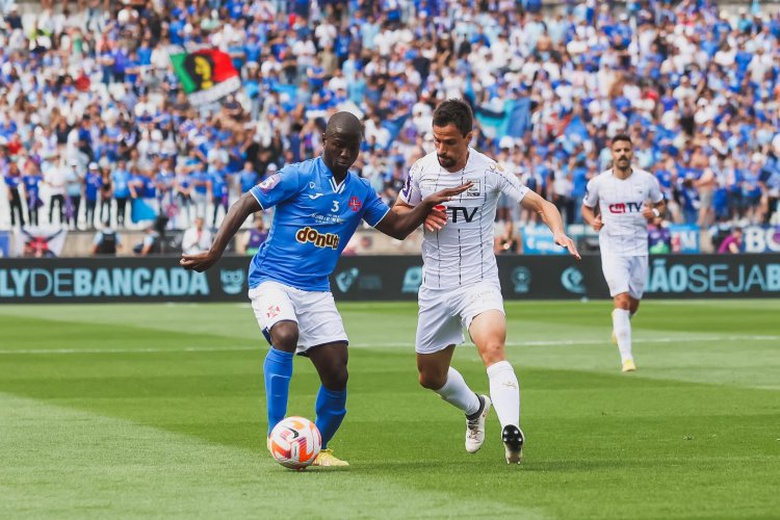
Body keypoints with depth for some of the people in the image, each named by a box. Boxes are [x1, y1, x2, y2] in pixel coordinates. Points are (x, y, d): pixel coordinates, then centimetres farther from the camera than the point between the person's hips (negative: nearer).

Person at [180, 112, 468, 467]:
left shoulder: (360, 192, 10)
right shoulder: (298, 176, -8)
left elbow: (397, 228, 18)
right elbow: (244, 206, -8)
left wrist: (428, 205, 1)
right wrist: (214, 254, -15)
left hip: (315, 289, 5)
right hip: (272, 279, -5)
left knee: (337, 375, -3)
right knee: (285, 335, -34)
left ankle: (317, 448, 20)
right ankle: (276, 435, -27)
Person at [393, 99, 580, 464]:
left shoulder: (489, 171, -10)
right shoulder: (421, 170, -1)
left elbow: (541, 205, -7)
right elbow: (397, 213, 14)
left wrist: (558, 231, -29)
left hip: (479, 282, -4)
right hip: (435, 287, 4)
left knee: (492, 346, -32)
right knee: (430, 377, 14)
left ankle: (511, 429, -45)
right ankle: (475, 409, 45)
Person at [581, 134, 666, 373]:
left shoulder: (647, 180, 0)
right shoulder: (598, 182, -3)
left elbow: (661, 204, 14)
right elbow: (586, 208, 12)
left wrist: (654, 212, -9)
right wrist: (592, 221, -10)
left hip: (639, 248, 3)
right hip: (612, 248, -2)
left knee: (633, 304, 10)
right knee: (622, 299, -17)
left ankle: (619, 325, 47)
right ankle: (626, 357, -16)